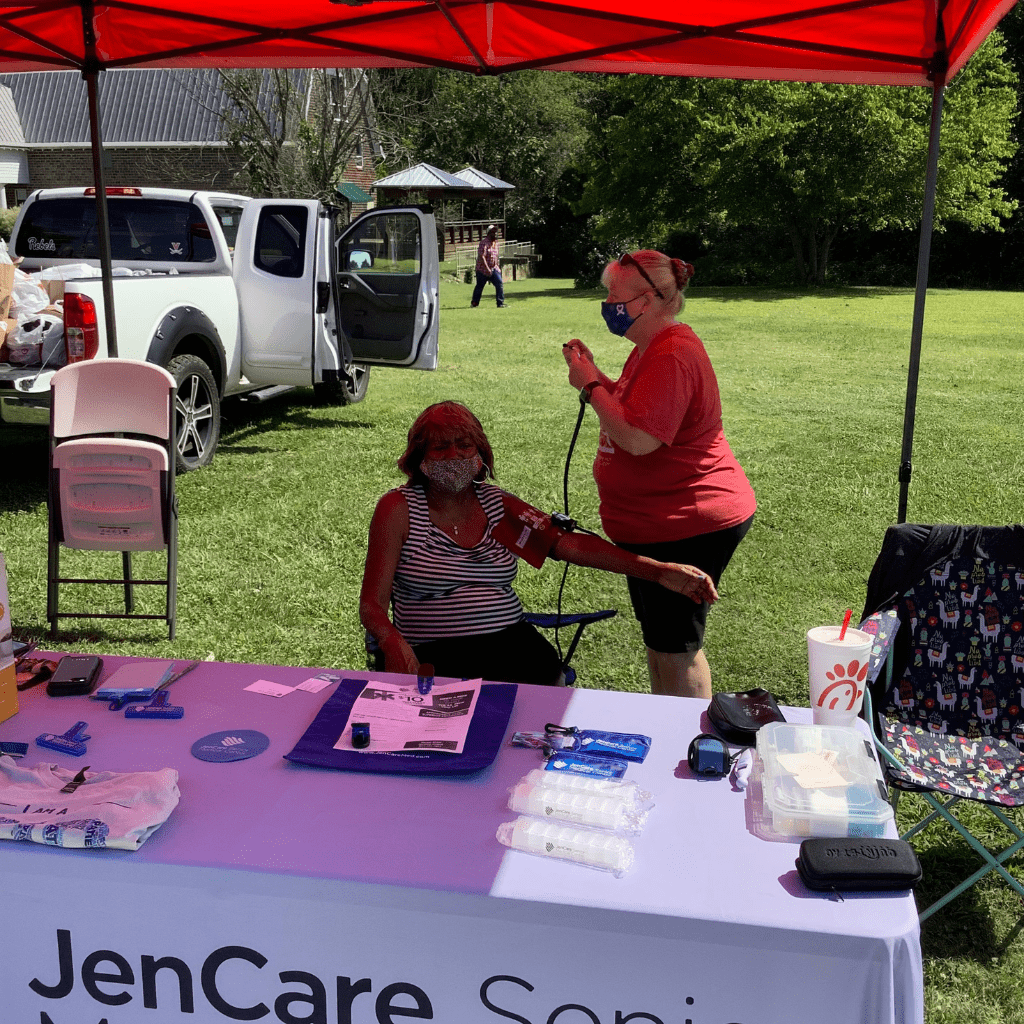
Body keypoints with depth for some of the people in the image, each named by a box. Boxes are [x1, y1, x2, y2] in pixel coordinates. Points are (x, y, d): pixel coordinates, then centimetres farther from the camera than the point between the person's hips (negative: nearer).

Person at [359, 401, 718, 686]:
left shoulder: (499, 505, 12)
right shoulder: (398, 509, 1)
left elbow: (568, 543, -1)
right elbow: (372, 603, -2)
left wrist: (658, 571, -13)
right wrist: (393, 643, -26)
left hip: (511, 638, 3)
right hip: (433, 653, -3)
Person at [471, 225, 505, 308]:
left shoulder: (495, 242, 10)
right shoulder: (484, 242, -15)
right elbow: (481, 256, -23)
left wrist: (497, 267, 18)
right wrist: (487, 268, -28)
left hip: (493, 268, 6)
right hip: (483, 269, -6)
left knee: (500, 284, -10)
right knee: (479, 286, 5)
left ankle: (500, 303, -8)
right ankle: (474, 303, 23)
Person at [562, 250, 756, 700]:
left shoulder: (673, 356, -24)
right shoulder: (651, 348, 12)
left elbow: (638, 438, -30)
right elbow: (632, 413, 20)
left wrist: (590, 386, -19)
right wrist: (593, 373, 7)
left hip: (686, 527, -11)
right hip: (655, 523, 11)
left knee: (675, 647, 0)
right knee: (658, 637, 22)